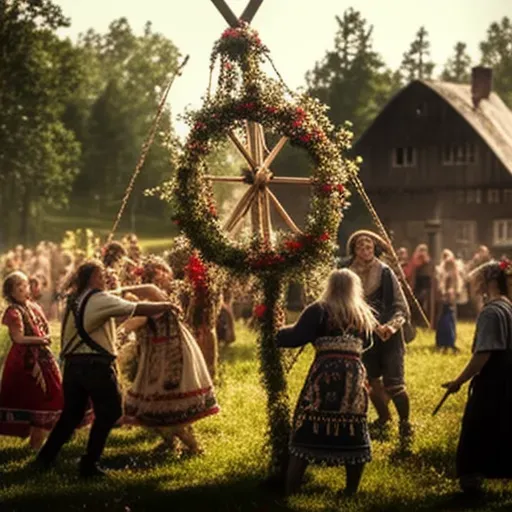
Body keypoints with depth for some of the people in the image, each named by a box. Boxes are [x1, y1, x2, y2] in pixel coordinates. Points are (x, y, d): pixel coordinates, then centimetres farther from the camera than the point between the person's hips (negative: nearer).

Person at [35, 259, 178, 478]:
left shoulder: (75, 300, 14)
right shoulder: (100, 299, -7)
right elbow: (138, 309, -7)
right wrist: (166, 306, 4)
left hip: (72, 363, 7)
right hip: (96, 364, -7)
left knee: (72, 414, 17)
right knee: (108, 413, 6)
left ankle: (45, 458, 15)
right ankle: (89, 464, 5)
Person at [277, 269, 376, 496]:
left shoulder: (319, 310, -1)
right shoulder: (363, 315, 13)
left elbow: (297, 337, -10)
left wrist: (279, 334, 7)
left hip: (324, 375, -3)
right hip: (354, 375, 3)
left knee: (307, 432, 0)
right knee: (354, 434, 11)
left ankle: (290, 492, -1)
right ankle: (351, 491, 15)